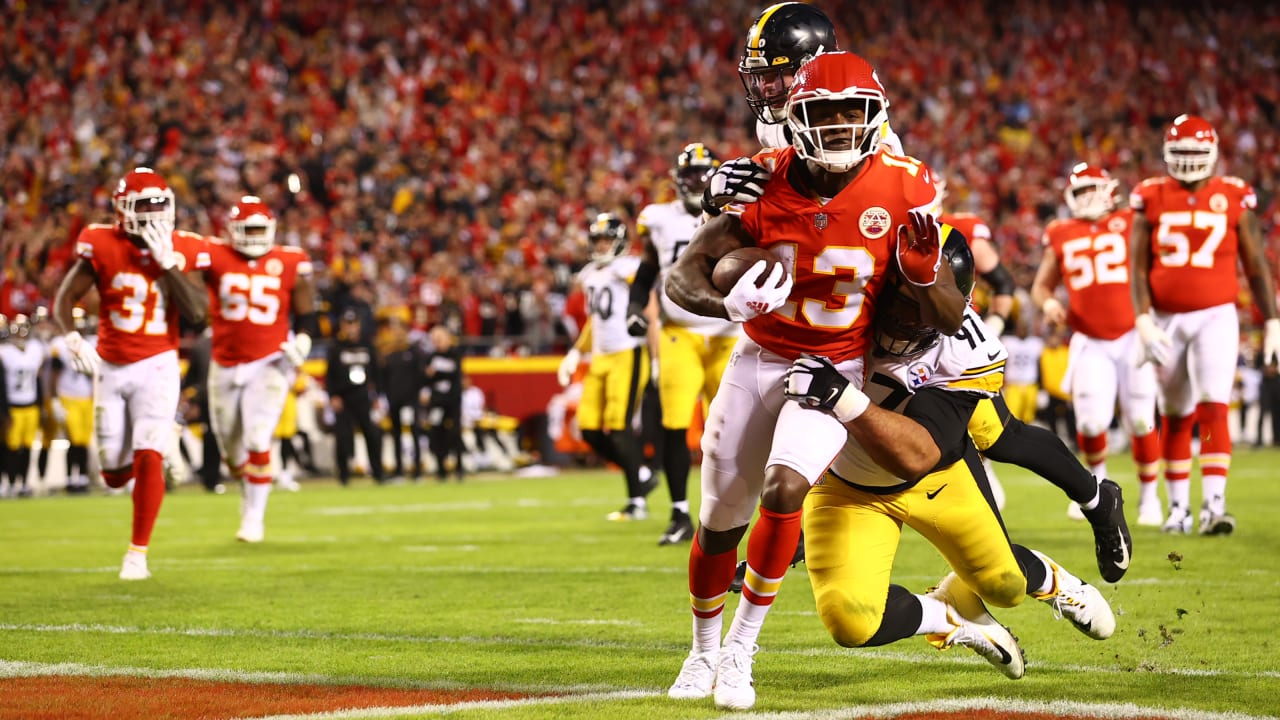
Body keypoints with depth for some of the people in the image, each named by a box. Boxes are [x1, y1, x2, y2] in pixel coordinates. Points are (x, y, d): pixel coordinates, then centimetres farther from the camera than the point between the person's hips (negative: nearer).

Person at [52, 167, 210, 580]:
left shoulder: (181, 251, -5)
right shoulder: (102, 246, -6)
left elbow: (198, 314, -14)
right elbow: (64, 300, -2)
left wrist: (167, 263, -19)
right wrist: (72, 339, -20)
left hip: (157, 366, -1)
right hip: (110, 367, 1)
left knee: (148, 458, -14)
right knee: (114, 475, 6)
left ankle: (138, 553, -4)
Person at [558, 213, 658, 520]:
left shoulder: (630, 270, -10)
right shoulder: (590, 275, 15)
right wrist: (575, 353, 19)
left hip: (628, 354, -8)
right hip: (601, 358, 8)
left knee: (618, 428, -12)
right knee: (590, 429, 3)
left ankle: (637, 502, -4)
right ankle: (641, 477, 19)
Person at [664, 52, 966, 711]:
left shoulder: (903, 189, -15)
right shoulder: (767, 182, -13)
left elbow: (951, 318, -11)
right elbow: (682, 278, -15)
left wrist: (923, 272, -33)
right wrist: (731, 304, -37)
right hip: (760, 360, 2)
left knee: (784, 488, -27)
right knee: (720, 522, 9)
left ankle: (741, 647, -10)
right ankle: (703, 649, 36)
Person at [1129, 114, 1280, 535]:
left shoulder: (1233, 198, 0)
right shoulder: (1151, 199, 2)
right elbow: (1138, 266, 0)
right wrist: (1143, 321, -12)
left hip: (1215, 317, -2)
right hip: (1167, 320, 2)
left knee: (1214, 409, -15)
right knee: (1175, 417, 10)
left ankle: (1214, 504, -20)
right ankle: (1178, 507, 21)